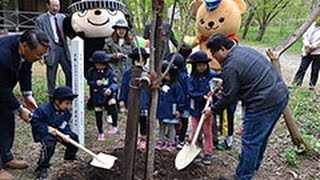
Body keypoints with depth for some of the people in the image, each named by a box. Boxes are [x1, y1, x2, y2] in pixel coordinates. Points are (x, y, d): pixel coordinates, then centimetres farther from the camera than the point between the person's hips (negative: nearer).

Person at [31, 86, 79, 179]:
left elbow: (65, 125, 3)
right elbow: (34, 121, -24)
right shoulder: (44, 109, -28)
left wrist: (67, 134, -16)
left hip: (59, 131, 7)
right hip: (43, 132, -7)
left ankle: (70, 156, 34)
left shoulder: (66, 112, -6)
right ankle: (41, 168, -20)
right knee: (49, 144, -35)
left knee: (74, 138, 5)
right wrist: (47, 129, -30)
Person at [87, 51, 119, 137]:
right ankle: (100, 133, 32)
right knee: (98, 115, 10)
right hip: (97, 96, 3)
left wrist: (111, 89, -34)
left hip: (108, 94, -3)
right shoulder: (91, 72, -1)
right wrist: (95, 83, -17)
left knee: (112, 103, -34)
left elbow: (114, 83, -13)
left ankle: (114, 125, -17)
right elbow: (89, 82, 5)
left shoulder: (110, 72, -9)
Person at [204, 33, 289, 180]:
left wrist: (213, 109, 6)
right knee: (261, 137, 23)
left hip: (264, 103, -10)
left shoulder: (230, 66, -16)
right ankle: (253, 167, 39)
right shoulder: (244, 50, 14)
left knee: (250, 141, 2)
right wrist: (223, 84, 26)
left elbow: (228, 97, -9)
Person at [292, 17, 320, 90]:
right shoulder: (313, 25, 10)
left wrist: (313, 46, -14)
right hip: (307, 51, 3)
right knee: (302, 68, 1)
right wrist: (307, 45, -7)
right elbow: (305, 35, 7)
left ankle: (312, 85, 14)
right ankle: (295, 83, 1)